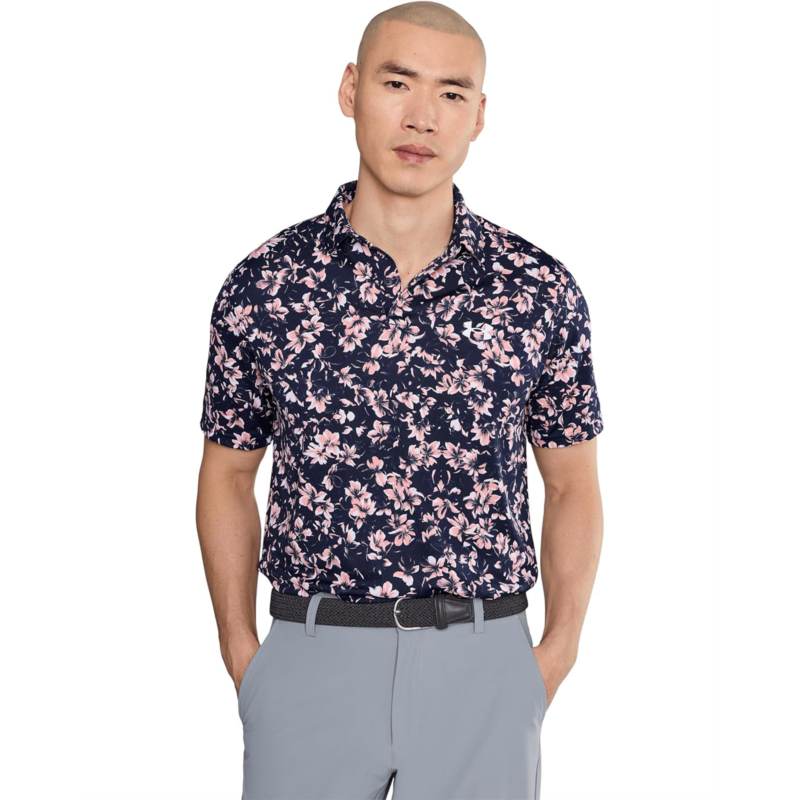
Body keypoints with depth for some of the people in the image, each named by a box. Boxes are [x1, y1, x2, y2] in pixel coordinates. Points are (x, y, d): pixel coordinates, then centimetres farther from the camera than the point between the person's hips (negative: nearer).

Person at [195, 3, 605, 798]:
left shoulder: (542, 291, -2)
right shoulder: (262, 284, -2)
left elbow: (573, 486, 6)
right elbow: (228, 475, 7)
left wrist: (558, 652, -2)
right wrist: (241, 655, 2)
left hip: (486, 666, 1)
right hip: (310, 659, 0)